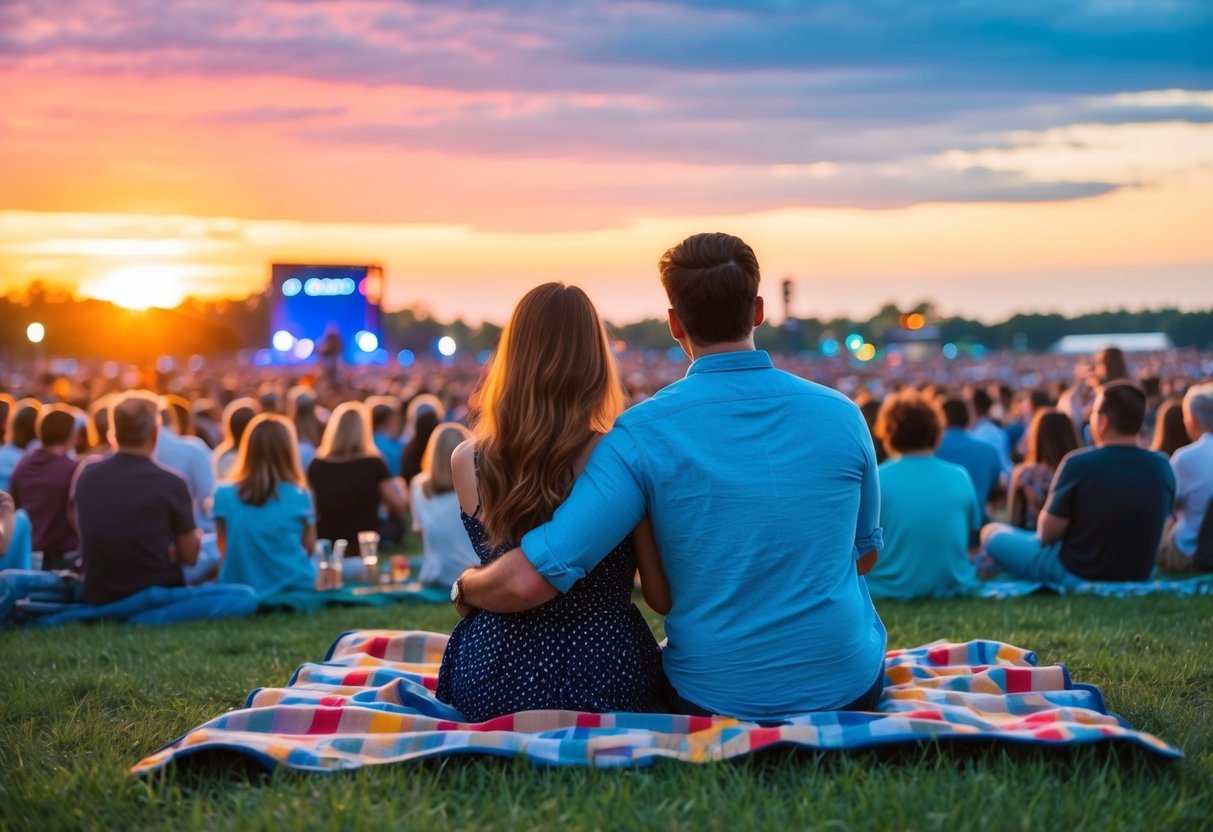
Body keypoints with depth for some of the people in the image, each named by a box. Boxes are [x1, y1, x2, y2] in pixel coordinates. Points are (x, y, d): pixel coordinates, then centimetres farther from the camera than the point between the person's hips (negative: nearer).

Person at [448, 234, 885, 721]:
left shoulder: (645, 433, -15)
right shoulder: (841, 415, -7)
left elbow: (530, 580, -20)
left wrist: (464, 591, 1)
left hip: (716, 697, -1)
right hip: (852, 689, 1)